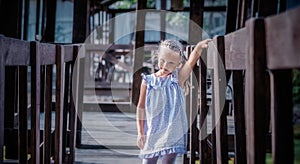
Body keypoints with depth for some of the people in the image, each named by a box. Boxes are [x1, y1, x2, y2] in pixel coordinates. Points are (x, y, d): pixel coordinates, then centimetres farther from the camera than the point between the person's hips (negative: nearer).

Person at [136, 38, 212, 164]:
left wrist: (199, 47, -38)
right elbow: (141, 107, 5)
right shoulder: (148, 81, 1)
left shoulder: (178, 78, -1)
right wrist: (140, 133, 2)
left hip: (172, 133, -1)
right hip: (152, 133, 1)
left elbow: (191, 61, -19)